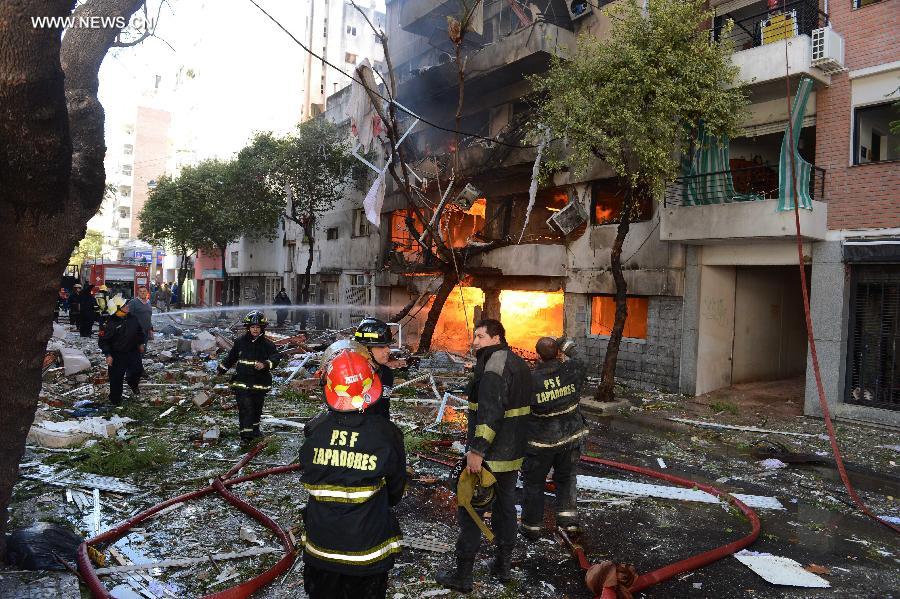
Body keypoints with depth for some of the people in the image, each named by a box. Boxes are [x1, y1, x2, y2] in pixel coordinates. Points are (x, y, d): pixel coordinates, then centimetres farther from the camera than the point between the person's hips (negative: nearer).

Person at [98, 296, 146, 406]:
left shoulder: (132, 318, -3)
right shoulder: (110, 324, -21)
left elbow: (139, 330, 15)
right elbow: (103, 341, -15)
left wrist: (141, 343, 19)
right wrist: (108, 355, -20)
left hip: (133, 351, 5)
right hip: (117, 355, -5)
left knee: (138, 370, 13)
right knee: (116, 378, 4)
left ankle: (132, 384, 47)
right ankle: (115, 399, 22)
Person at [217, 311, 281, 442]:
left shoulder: (267, 344, -2)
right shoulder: (240, 342, 3)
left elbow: (275, 357, -13)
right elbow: (231, 357, 17)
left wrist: (265, 365, -30)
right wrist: (221, 370, 24)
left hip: (260, 383, 1)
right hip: (242, 381, -1)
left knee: (257, 408, 16)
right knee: (245, 407, -10)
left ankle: (254, 429, 35)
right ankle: (246, 434, -9)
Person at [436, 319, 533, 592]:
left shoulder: (492, 367, -20)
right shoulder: (520, 364, 11)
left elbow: (489, 413, -29)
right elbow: (526, 407, 18)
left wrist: (477, 450, -28)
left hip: (488, 456, -9)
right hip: (513, 454, 9)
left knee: (469, 511, 1)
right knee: (506, 505, 19)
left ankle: (462, 575, 9)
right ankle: (503, 565, 32)